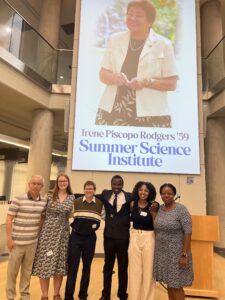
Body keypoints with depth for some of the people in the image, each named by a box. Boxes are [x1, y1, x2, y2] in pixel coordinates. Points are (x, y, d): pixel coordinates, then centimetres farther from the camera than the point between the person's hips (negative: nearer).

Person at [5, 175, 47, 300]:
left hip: (33, 242, 3)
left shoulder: (44, 201, 0)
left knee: (27, 270, 15)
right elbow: (9, 219, -9)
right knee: (12, 270, 11)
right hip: (17, 241, -3)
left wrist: (39, 234, 10)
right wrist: (9, 238, -11)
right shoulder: (18, 200, -12)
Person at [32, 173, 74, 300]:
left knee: (60, 263, 8)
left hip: (62, 233, 2)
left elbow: (70, 214, 11)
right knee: (45, 262, 1)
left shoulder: (72, 198, 5)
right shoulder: (50, 196, 1)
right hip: (48, 232, -1)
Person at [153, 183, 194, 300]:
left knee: (176, 286, 6)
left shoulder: (181, 209, -14)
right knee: (169, 284, 15)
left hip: (176, 254, -5)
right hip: (162, 253, 5)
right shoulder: (160, 208, 3)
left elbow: (188, 233, -17)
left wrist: (184, 255, -19)